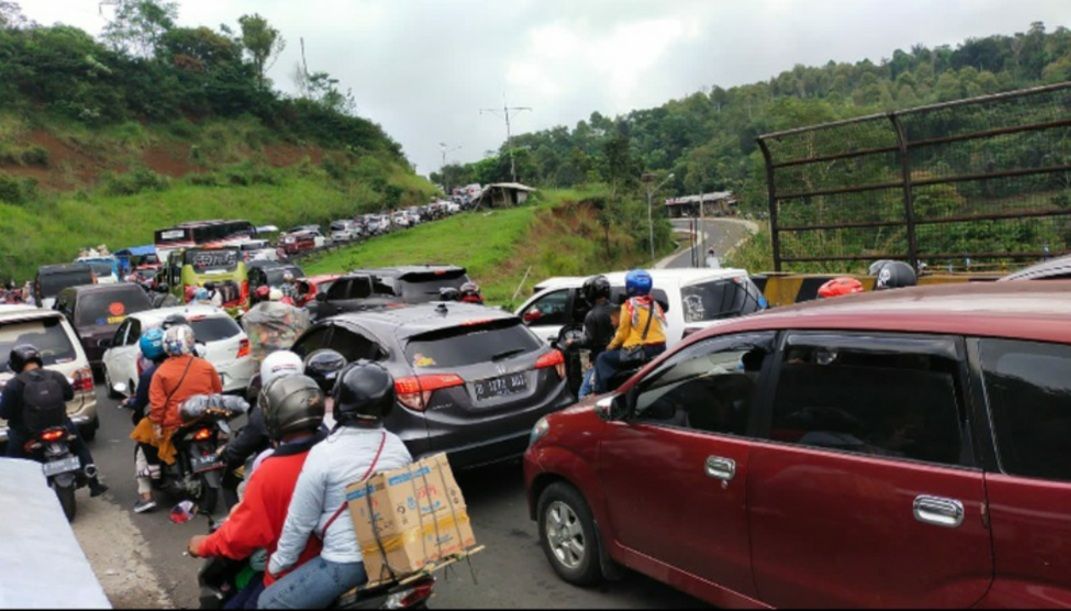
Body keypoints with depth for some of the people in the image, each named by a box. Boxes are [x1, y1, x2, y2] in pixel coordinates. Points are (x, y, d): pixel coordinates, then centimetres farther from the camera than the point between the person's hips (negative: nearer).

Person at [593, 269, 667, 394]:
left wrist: (611, 346, 10)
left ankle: (600, 392, -3)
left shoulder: (630, 305, -7)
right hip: (659, 351, 7)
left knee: (602, 359, 6)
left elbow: (623, 332, -5)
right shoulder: (654, 305, 11)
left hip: (639, 351, -7)